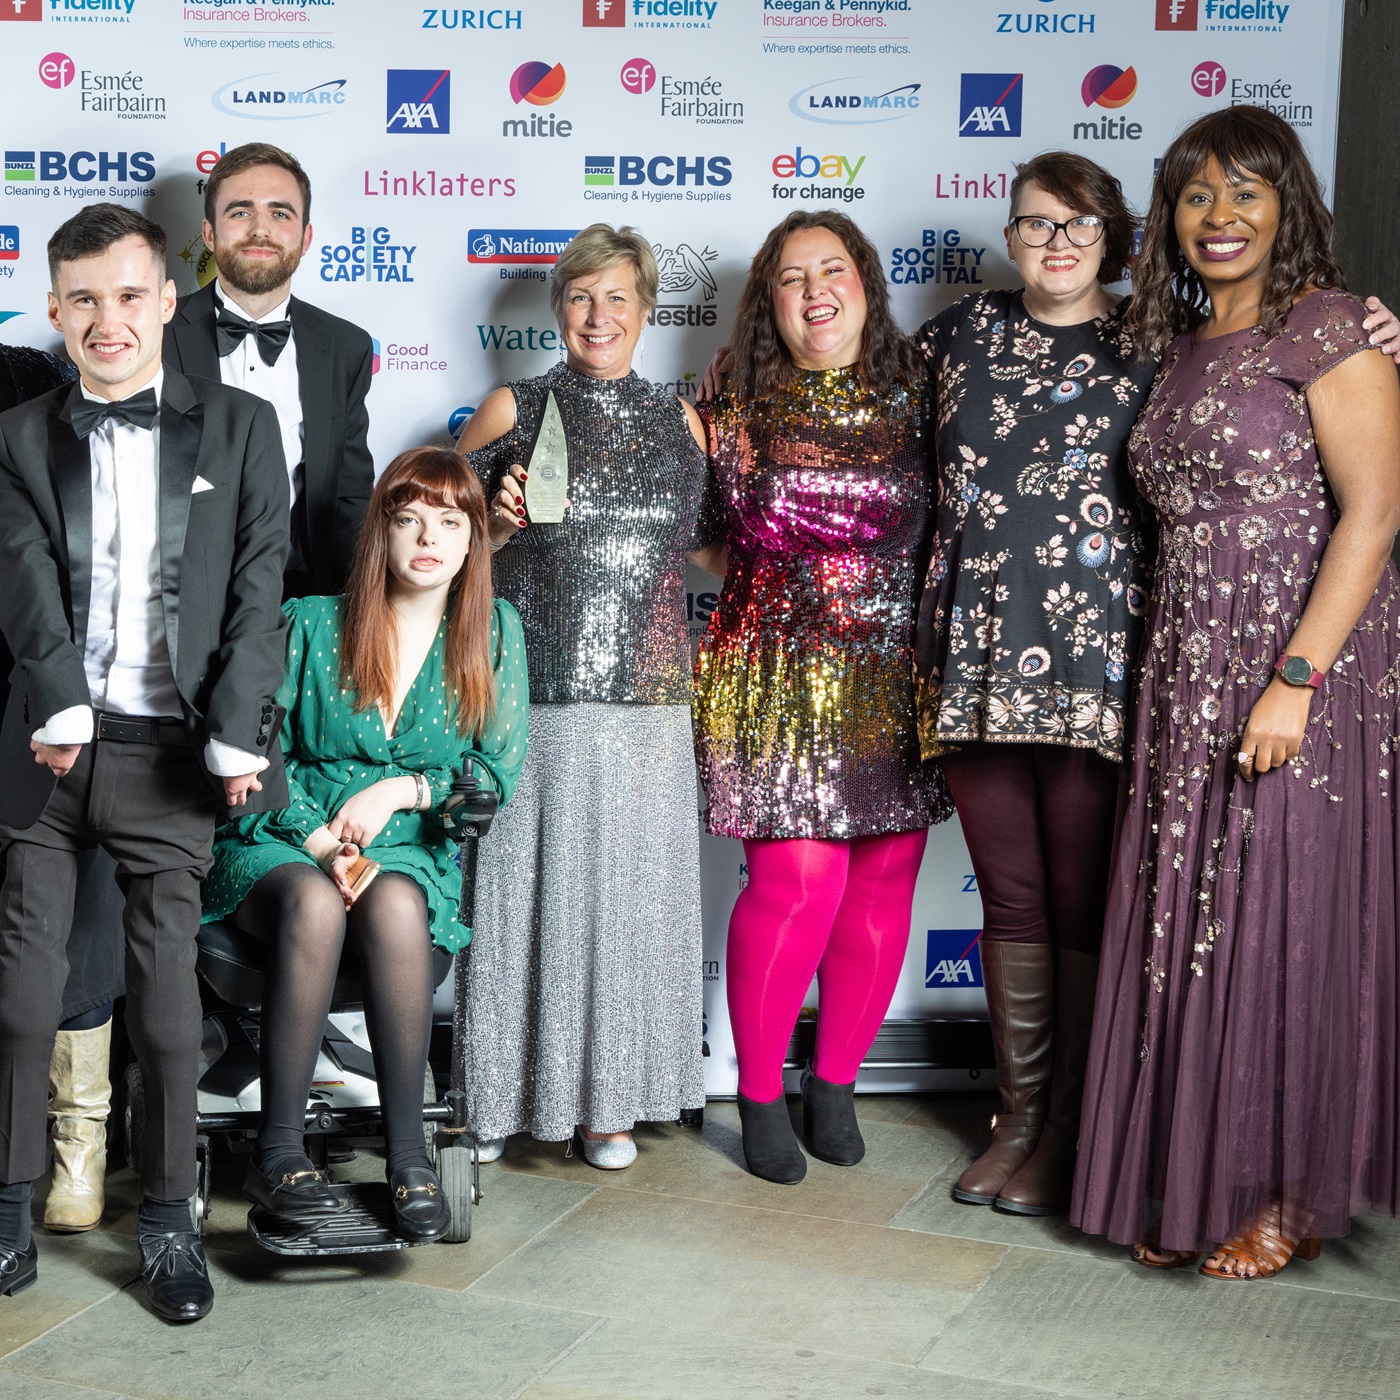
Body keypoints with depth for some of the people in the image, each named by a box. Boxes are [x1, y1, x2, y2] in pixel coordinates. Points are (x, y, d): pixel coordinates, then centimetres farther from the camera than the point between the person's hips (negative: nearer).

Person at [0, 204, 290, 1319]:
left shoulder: (240, 428, 6)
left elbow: (258, 592, 0)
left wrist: (235, 737, -9)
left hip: (170, 754, -1)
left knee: (166, 987, 3)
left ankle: (168, 1218, 16)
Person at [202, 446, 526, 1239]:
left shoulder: (493, 631, 9)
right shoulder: (310, 625, 4)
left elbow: (501, 770, 6)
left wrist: (401, 790, -9)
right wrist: (323, 841, -12)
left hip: (412, 855, 1)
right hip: (282, 846, 0)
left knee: (393, 906, -36)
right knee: (314, 903, -37)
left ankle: (408, 1155, -29)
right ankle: (278, 1152, -31)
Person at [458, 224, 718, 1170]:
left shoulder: (678, 423, 12)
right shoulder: (513, 411, 4)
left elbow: (703, 549, 20)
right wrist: (501, 524, -13)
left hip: (643, 699, 3)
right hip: (531, 692, -2)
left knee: (627, 886, 6)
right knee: (525, 885, 0)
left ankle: (607, 1099, 18)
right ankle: (505, 1098, 14)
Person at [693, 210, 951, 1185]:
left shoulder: (918, 391, 5)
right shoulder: (738, 400, 4)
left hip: (895, 682, 2)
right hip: (779, 681, -2)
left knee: (882, 886, 4)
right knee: (798, 880, -9)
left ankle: (836, 1087, 23)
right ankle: (760, 1096, 10)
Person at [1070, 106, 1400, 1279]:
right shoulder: (1184, 347, 15)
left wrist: (1295, 679, -21)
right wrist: (1173, 678, 8)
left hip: (1304, 669, -7)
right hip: (1187, 682, 7)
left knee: (1285, 924, -1)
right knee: (1185, 926, 8)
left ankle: (1292, 1194, 15)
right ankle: (1188, 1187, 20)